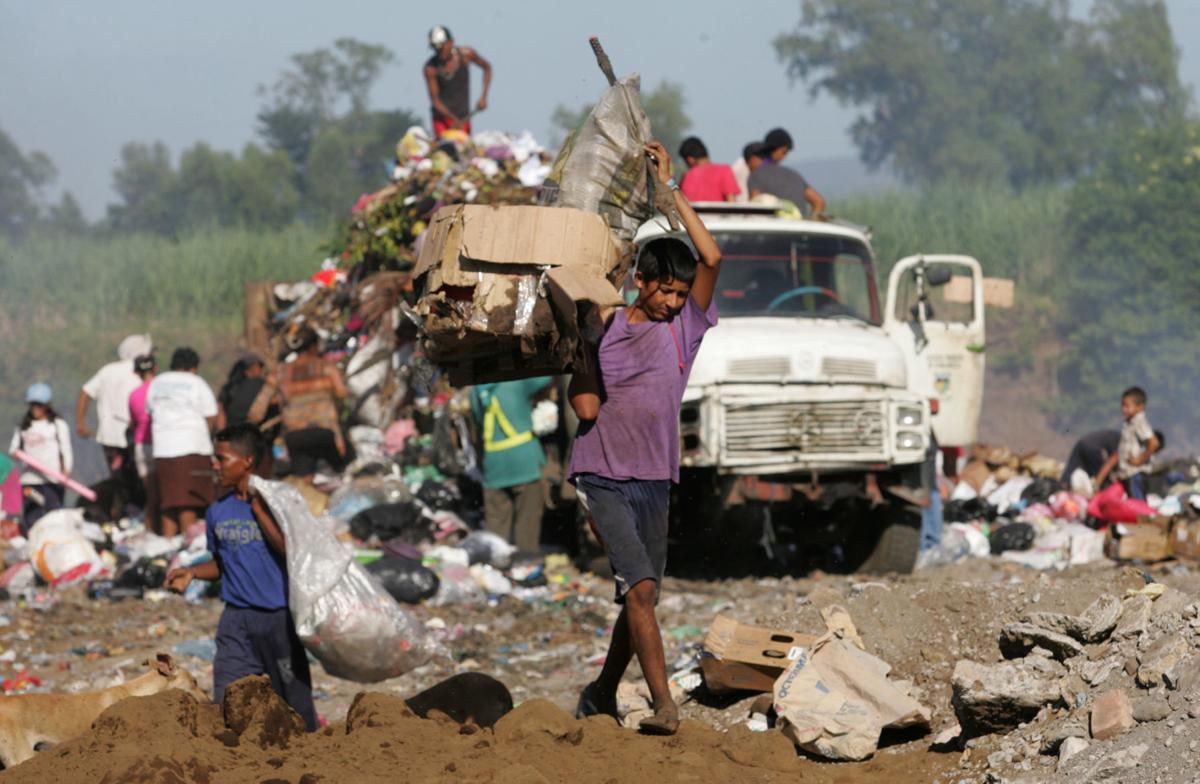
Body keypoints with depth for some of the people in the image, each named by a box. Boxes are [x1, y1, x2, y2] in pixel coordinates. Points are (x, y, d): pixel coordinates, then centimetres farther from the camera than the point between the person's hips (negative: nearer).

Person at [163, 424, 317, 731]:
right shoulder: (217, 512, 7)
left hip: (279, 617, -4)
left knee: (295, 700, 7)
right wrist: (192, 572, -2)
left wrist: (256, 504, -19)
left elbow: (287, 548, -22)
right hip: (237, 618, 4)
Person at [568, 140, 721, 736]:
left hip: (654, 480, 4)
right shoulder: (602, 330, -1)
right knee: (640, 586, -18)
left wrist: (669, 189, -5)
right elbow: (585, 406, -6)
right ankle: (664, 705, -24)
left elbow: (712, 259, -5)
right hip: (605, 477, -4)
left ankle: (602, 695, 28)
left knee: (641, 597, 10)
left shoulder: (683, 327, 5)